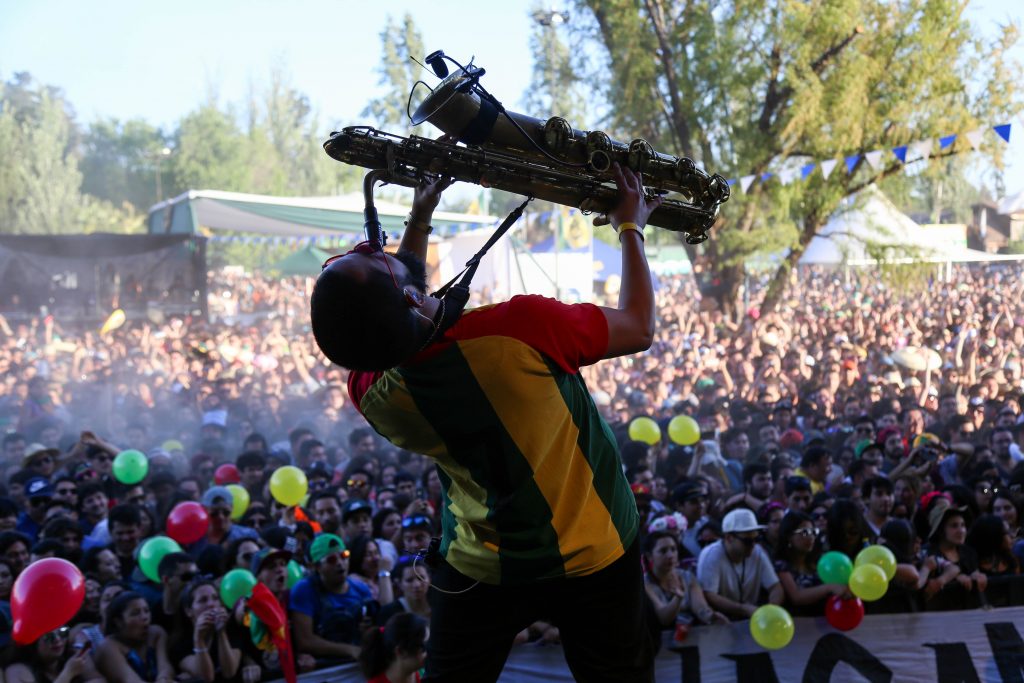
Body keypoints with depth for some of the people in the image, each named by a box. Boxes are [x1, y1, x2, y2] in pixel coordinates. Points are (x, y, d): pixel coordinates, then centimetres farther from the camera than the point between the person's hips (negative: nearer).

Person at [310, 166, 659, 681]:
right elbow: (639, 329, -14)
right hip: (593, 561, -2)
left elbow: (384, 336, 8)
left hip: (478, 575, 2)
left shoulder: (372, 395, -19)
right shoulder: (520, 329, -34)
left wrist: (418, 222, 6)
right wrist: (631, 228, 1)